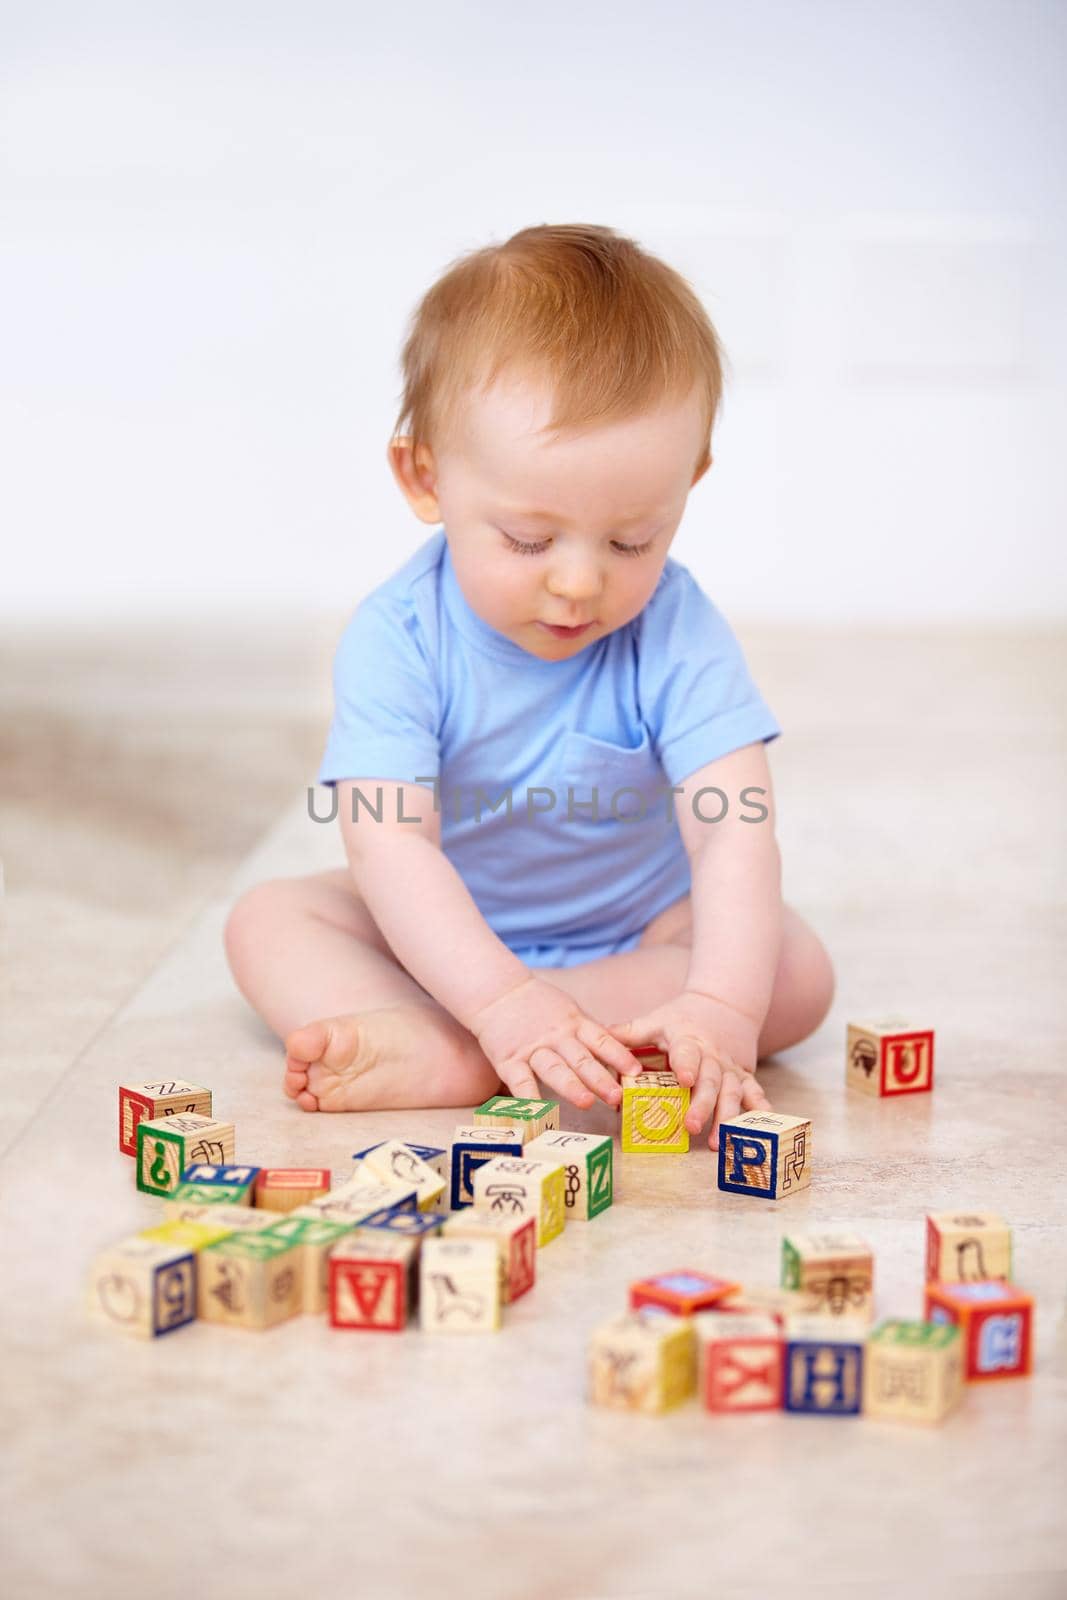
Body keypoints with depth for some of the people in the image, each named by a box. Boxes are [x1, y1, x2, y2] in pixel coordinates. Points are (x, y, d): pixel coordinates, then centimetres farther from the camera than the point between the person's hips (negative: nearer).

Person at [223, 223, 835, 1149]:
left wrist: (722, 1006, -48)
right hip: (448, 936, 1)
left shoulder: (675, 632, -21)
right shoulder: (396, 640, -23)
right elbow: (390, 840, -32)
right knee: (267, 919, -14)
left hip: (642, 931, 0)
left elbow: (734, 828, -30)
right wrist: (501, 998, -47)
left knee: (795, 970, -24)